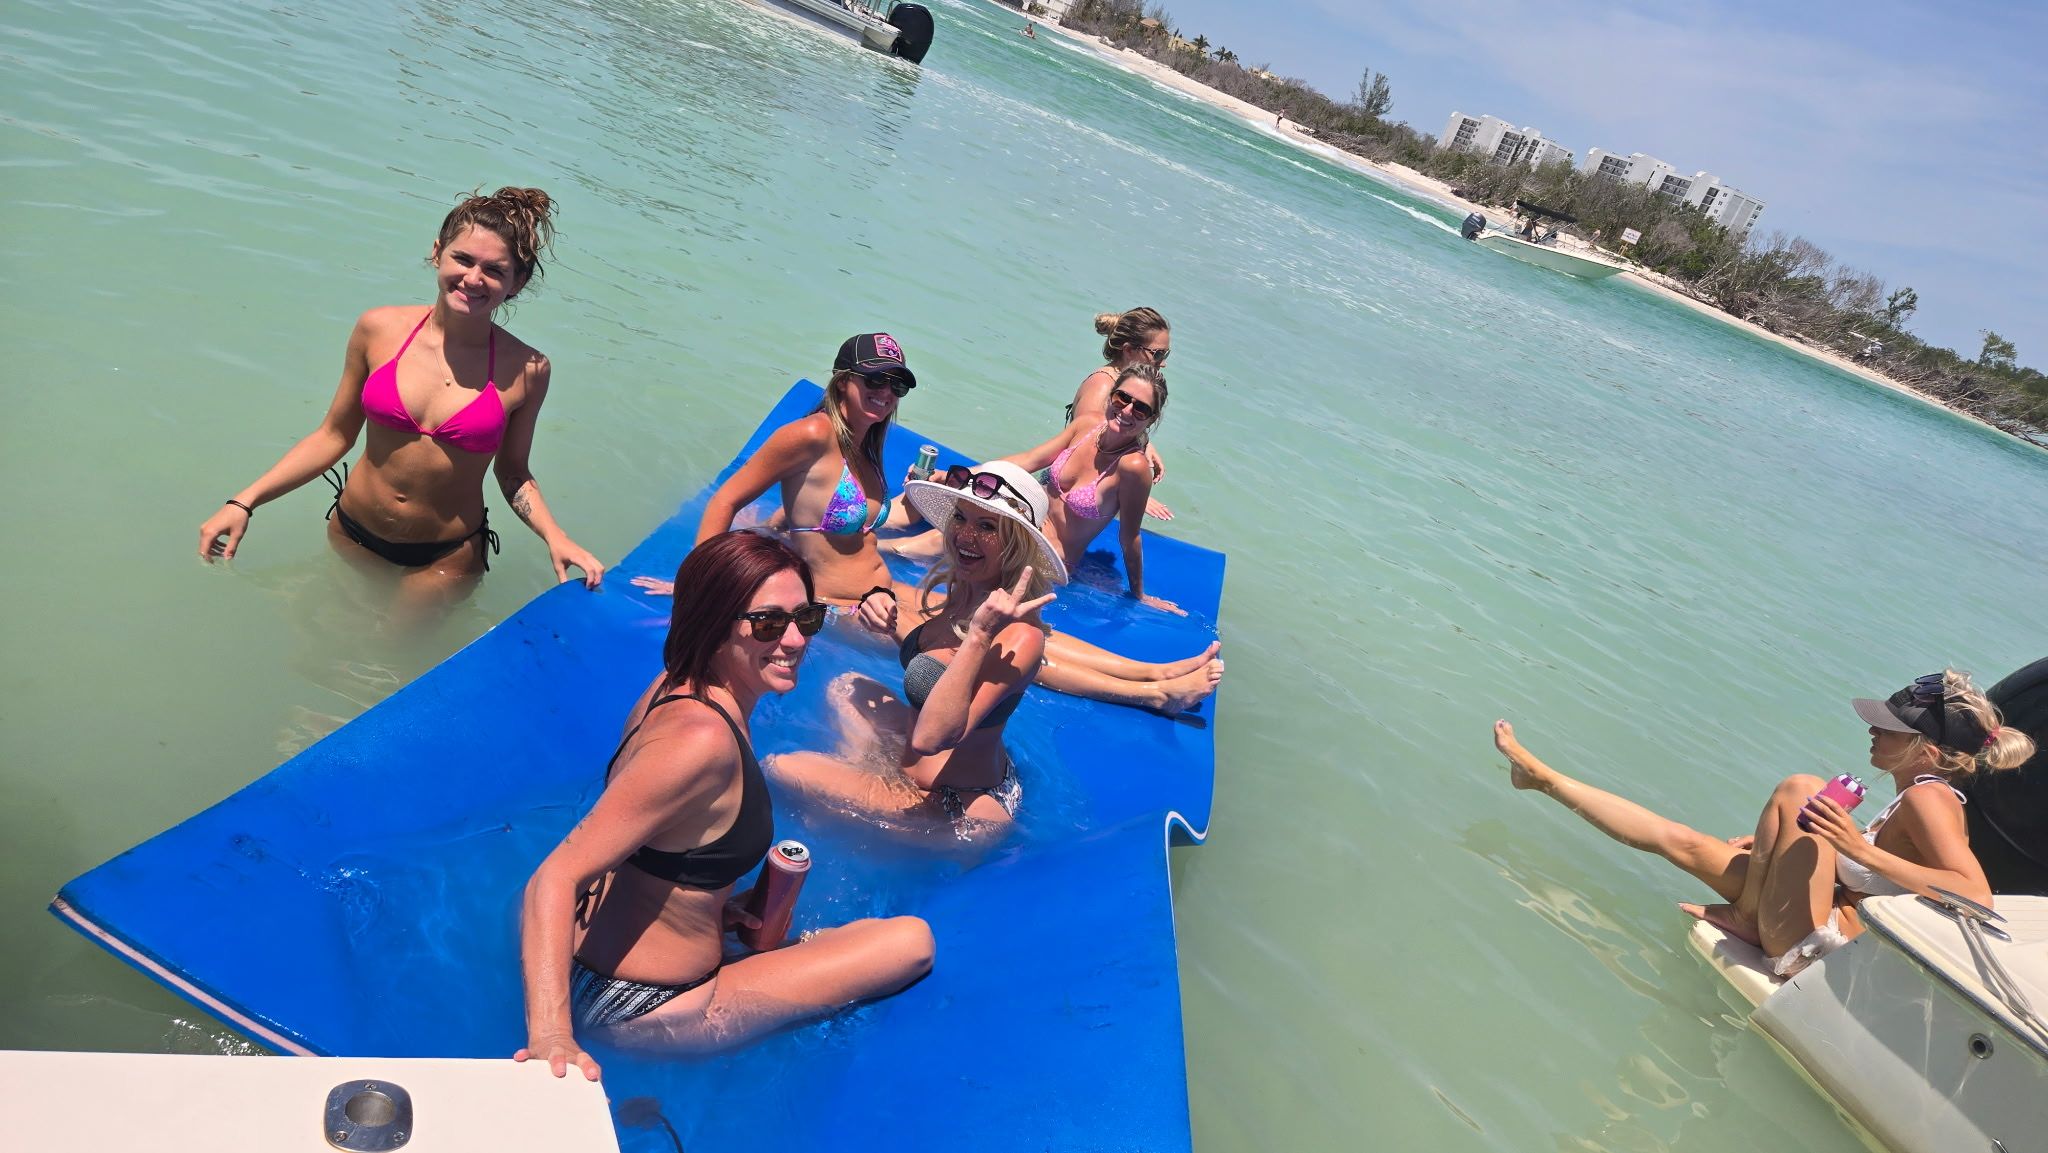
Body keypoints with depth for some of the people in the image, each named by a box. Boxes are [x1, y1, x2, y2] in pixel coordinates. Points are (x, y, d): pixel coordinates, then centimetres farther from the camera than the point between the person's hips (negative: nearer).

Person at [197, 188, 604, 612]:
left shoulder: (525, 370, -15)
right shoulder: (379, 330, -11)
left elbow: (511, 472, -2)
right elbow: (335, 435, -1)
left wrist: (554, 536, -18)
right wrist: (245, 502, -5)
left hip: (445, 559, -2)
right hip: (352, 535, 3)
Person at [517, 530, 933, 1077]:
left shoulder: (678, 685, -4)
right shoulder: (702, 740, -32)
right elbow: (556, 876, -36)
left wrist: (707, 898, 7)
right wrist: (550, 1033, -45)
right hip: (642, 1010, -9)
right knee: (911, 941, -7)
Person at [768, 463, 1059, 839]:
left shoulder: (1020, 636, -30)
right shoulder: (961, 596, -4)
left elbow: (930, 738, -38)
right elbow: (926, 650, 19)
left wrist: (979, 634, -43)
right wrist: (891, 623, -2)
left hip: (958, 811, -9)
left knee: (780, 769, -9)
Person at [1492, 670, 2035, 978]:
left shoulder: (1928, 798, -19)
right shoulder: (1917, 798, 9)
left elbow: (1978, 896, -34)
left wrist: (1864, 850, -36)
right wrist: (1783, 844, 16)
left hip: (1811, 944, -10)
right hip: (1834, 924, 10)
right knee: (1679, 840, 8)